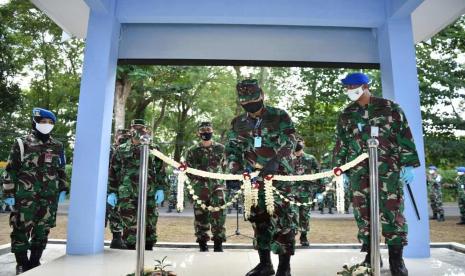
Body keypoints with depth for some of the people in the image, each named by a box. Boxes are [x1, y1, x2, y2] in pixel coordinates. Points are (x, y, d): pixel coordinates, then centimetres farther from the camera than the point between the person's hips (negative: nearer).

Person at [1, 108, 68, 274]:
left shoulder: (57, 146, 11)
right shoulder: (22, 143, 0)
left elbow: (61, 170, 16)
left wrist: (63, 189, 10)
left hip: (49, 198, 3)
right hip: (25, 196, -3)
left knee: (42, 232, 10)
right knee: (21, 231, 2)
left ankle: (35, 262, 23)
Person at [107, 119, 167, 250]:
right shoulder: (121, 150, 9)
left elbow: (160, 170, 8)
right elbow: (112, 172, 8)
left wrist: (161, 188, -1)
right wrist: (111, 192, 2)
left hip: (149, 195, 1)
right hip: (127, 196, -1)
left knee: (149, 226, 6)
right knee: (130, 226, -2)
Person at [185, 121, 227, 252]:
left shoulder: (220, 148, 7)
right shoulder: (192, 151, 5)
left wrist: (220, 179, 6)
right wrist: (196, 181, 2)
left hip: (217, 186, 0)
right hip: (200, 188, 1)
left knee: (219, 214, -9)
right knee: (200, 216, 4)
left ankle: (218, 243, 2)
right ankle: (202, 243, 17)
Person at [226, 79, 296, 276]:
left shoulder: (280, 117, -2)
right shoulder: (238, 123, 11)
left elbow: (288, 143, -12)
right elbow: (232, 149, 11)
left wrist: (274, 162, -27)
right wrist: (234, 171, -6)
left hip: (279, 175, -4)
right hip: (253, 177, 5)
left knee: (282, 219, -5)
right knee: (259, 219, 8)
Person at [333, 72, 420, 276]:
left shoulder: (389, 108, 3)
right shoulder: (346, 115, 14)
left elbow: (404, 136, 1)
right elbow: (340, 144, 15)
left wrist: (408, 164, -5)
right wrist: (338, 169, 11)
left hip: (388, 169, -3)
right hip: (358, 171, 3)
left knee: (392, 211, -2)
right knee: (363, 213, 4)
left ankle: (396, 258, 10)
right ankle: (371, 255, 16)